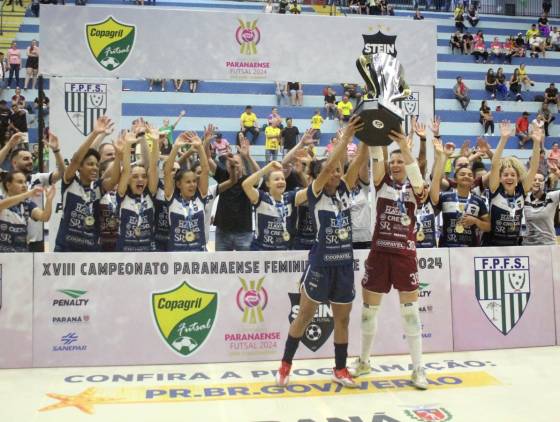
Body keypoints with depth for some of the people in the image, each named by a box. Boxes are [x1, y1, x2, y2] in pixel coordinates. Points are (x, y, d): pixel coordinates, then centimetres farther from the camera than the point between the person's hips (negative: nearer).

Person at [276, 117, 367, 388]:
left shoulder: (344, 191, 7)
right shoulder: (315, 194, -7)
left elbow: (359, 163, -1)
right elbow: (326, 166, -22)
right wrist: (346, 137, -23)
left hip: (344, 264, 5)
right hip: (321, 263, -5)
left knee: (342, 318, 12)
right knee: (305, 315, 5)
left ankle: (340, 369, 25)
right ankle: (285, 364, 19)